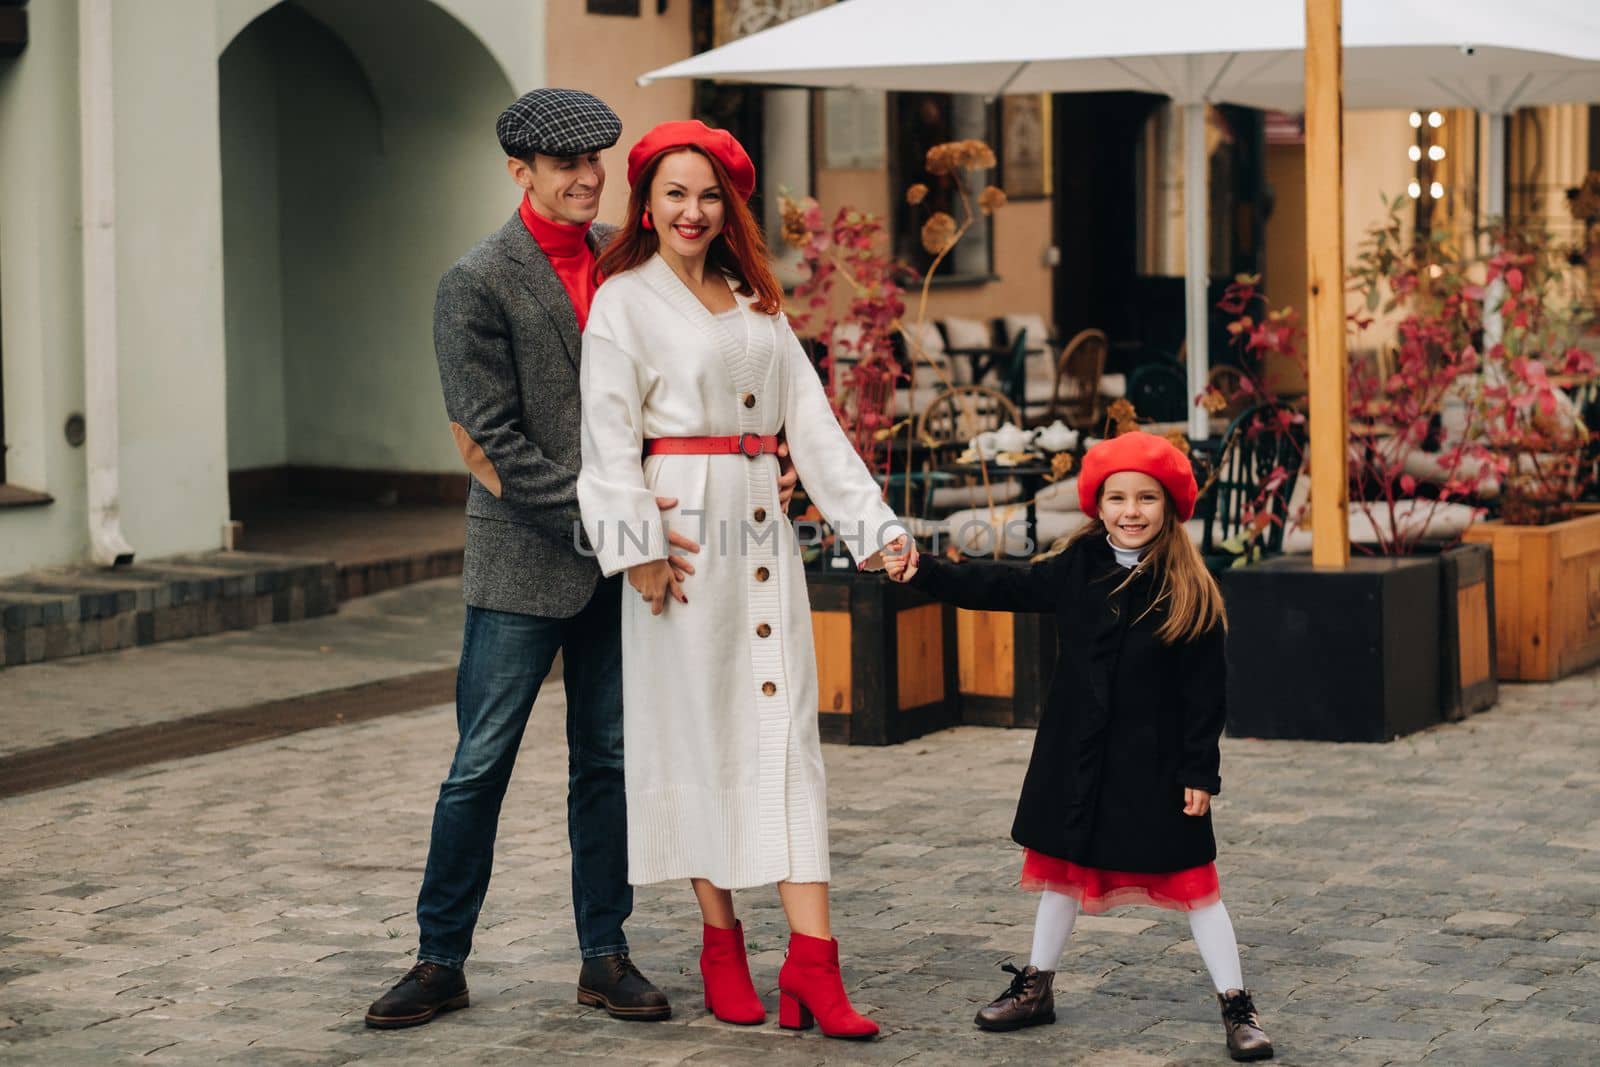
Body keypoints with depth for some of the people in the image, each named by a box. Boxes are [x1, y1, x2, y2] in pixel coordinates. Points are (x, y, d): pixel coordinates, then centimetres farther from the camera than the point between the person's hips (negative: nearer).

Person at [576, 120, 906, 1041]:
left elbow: (811, 418, 13)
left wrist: (871, 519, 5)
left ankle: (812, 962, -7)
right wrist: (640, 546, -16)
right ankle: (723, 947, 11)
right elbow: (611, 433, -7)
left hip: (762, 532, 5)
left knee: (787, 729, -2)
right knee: (699, 730, 0)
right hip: (685, 529, -5)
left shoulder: (757, 304, 16)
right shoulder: (626, 300, -1)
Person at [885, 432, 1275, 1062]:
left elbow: (1206, 691, -11)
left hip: (1154, 766, -4)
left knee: (1189, 881, 0)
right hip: (1074, 760, 4)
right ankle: (1036, 987, 34)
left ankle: (1237, 1008, 9)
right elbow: (1000, 588, 7)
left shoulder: (1189, 592, -12)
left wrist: (1200, 772, -12)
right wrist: (923, 572, 0)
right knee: (1064, 868, 18)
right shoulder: (1076, 571, -1)